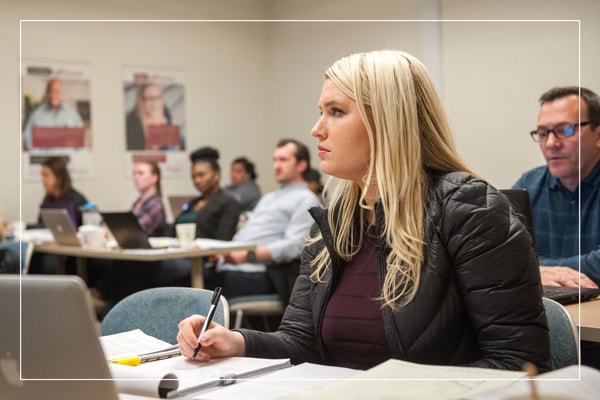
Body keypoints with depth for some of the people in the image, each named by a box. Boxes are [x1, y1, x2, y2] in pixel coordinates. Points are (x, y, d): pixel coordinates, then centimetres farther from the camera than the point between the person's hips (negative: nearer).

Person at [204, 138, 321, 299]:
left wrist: (248, 255, -18)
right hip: (229, 263, 8)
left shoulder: (305, 199, 2)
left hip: (257, 273, -8)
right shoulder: (268, 197, 31)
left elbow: (294, 246, -12)